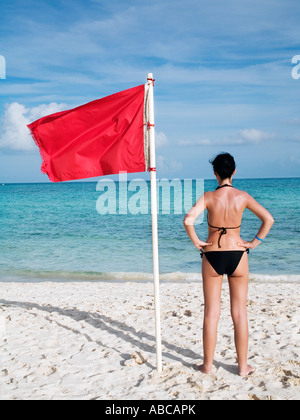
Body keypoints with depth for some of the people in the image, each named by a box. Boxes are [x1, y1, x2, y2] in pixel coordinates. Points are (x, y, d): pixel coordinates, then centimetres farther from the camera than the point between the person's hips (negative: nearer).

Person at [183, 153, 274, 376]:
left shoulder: (208, 197, -8)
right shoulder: (243, 196, -4)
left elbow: (188, 219, -21)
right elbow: (268, 219, -5)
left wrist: (196, 242, -7)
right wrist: (255, 242, 2)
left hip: (212, 256, 0)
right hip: (237, 255, 1)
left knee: (211, 313, 9)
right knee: (240, 312, 10)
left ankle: (208, 364, 18)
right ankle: (243, 366, 18)